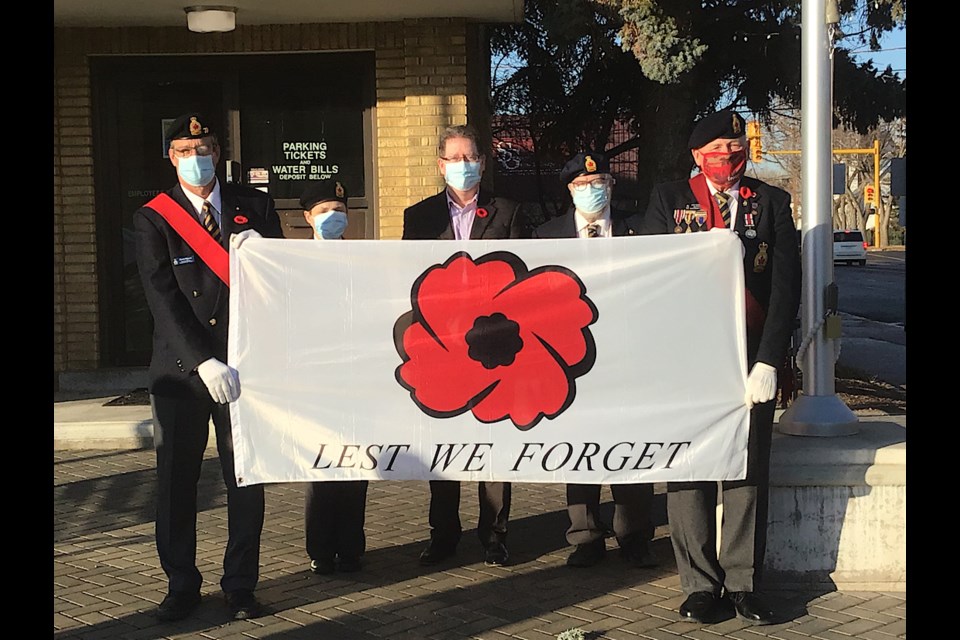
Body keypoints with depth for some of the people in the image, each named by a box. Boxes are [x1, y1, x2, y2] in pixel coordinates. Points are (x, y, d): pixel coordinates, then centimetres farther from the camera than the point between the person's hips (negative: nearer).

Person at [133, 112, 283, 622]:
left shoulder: (255, 206, 9)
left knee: (246, 479, 4)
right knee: (175, 480, 5)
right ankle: (181, 586, 19)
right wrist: (205, 362, -17)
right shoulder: (153, 218, 3)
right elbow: (163, 298, -7)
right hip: (179, 368, -1)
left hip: (243, 364, 1)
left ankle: (240, 585, 16)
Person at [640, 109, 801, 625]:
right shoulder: (668, 200, 7)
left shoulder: (771, 202, 8)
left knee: (747, 470, 4)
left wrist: (767, 361, -9)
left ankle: (743, 583, 13)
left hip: (750, 356, 1)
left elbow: (786, 286, 1)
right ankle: (701, 584, 11)